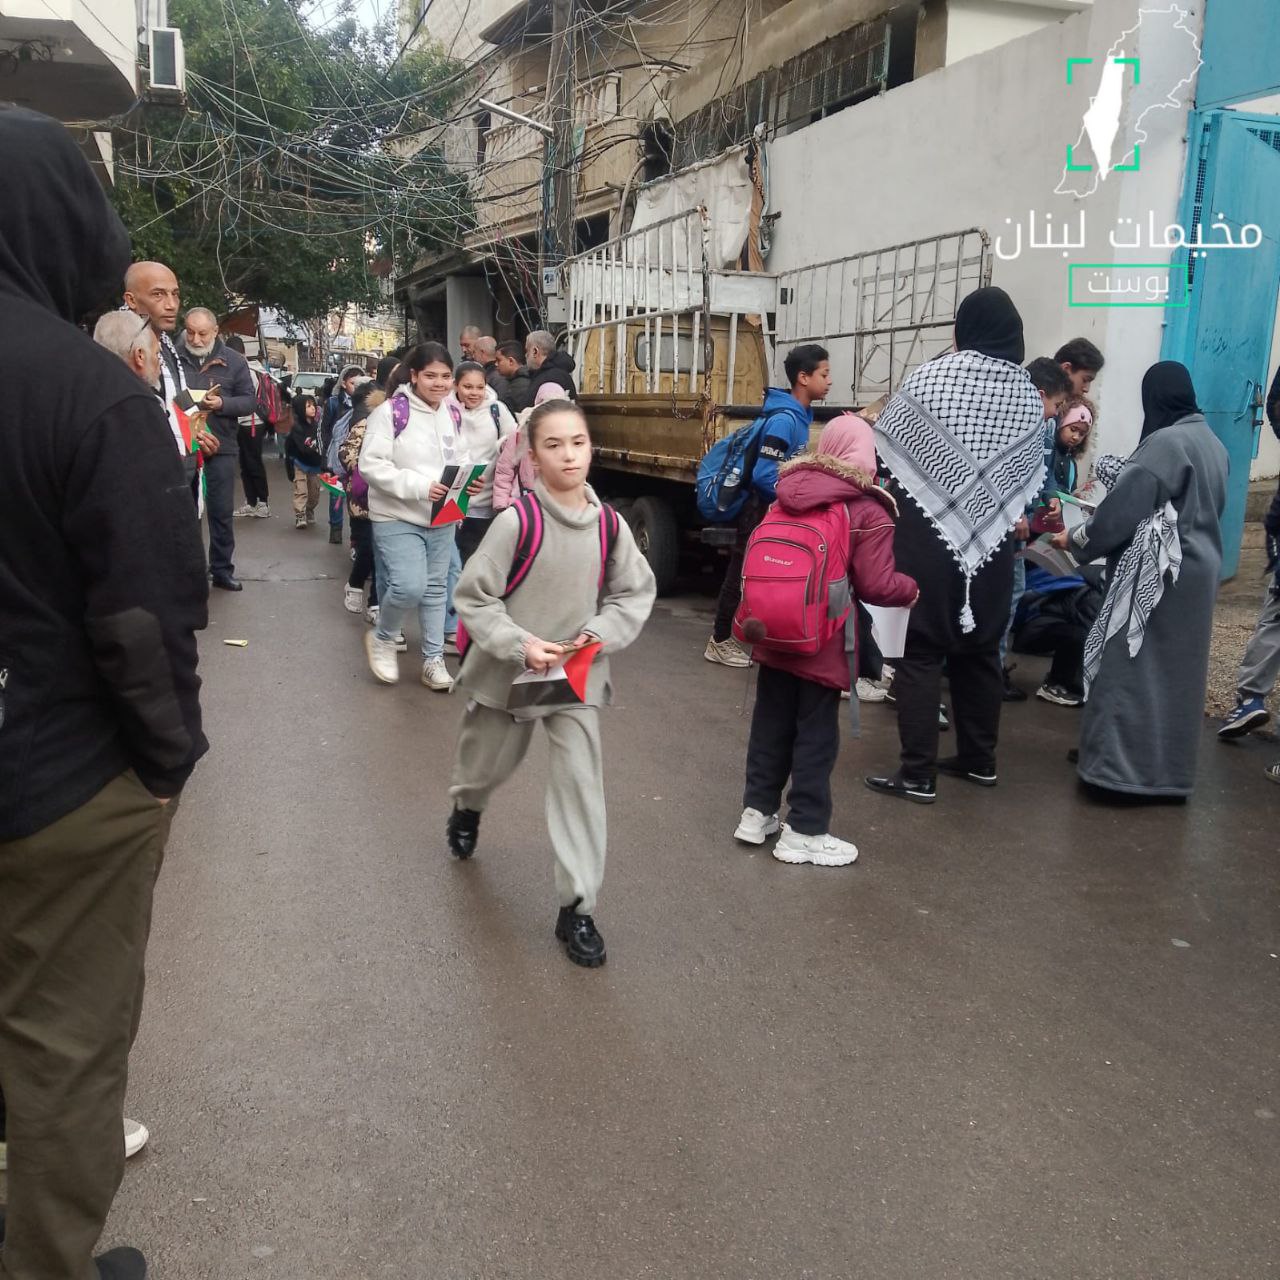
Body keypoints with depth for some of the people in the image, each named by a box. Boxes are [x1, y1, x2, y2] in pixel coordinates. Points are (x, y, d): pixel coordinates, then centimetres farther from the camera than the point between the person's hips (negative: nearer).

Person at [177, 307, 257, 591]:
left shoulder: (234, 361, 2)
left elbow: (248, 401, 0)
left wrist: (222, 404, -18)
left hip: (220, 446, 0)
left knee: (221, 511, 6)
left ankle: (222, 569, 17)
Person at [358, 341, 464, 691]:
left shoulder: (451, 415, 7)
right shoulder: (390, 412, -13)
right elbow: (370, 465, -17)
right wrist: (419, 486, -25)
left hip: (442, 518, 6)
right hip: (397, 517, -6)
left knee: (436, 588, 12)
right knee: (409, 586, -17)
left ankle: (433, 659, 24)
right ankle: (382, 638, 13)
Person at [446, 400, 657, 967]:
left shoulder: (609, 525, -9)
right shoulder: (516, 522, -19)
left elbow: (636, 591, 4)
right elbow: (473, 596, -14)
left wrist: (602, 633, -12)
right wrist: (520, 645, -23)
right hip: (507, 668, -1)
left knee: (581, 777, -7)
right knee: (489, 759, 21)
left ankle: (577, 907, 3)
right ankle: (466, 809, 59)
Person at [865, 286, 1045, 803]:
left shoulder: (930, 377, -8)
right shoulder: (1029, 395, 4)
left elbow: (885, 449, -2)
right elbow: (1031, 474, 11)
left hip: (928, 536, -4)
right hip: (992, 541, 5)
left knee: (920, 650, -1)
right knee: (980, 649, 15)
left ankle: (918, 774, -1)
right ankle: (978, 759, 24)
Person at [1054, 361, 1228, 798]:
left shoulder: (1164, 442, -16)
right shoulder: (1211, 442, 11)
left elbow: (1123, 509, -18)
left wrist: (1076, 540, -3)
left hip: (1159, 576, -9)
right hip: (1198, 571, 9)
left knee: (1132, 669, -3)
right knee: (1176, 671, 14)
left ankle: (1121, 764, 0)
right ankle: (1169, 769, 22)